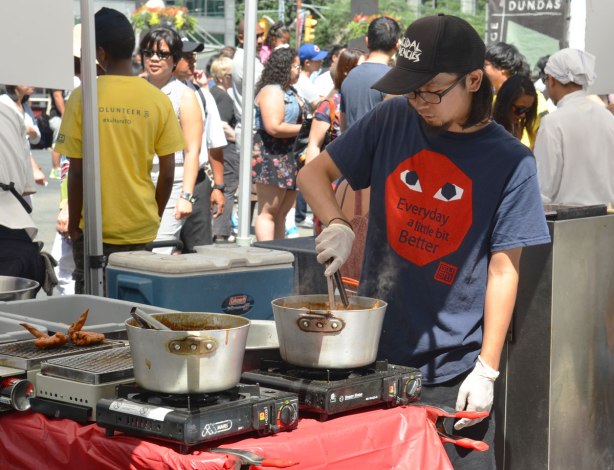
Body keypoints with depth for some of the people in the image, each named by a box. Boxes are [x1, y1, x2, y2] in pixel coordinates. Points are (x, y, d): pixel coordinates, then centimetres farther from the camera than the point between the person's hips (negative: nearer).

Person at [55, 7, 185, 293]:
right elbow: (168, 174, -1)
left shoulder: (83, 98, -9)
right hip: (141, 227, 2)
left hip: (96, 226, -2)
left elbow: (77, 170, -8)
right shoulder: (159, 100, -3)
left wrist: (73, 223, 3)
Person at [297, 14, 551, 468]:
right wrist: (336, 224, -10)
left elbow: (503, 271, -7)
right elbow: (314, 172, 10)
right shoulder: (393, 119, 1)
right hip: (374, 348, 3)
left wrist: (487, 370, -9)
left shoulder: (509, 161, -8)